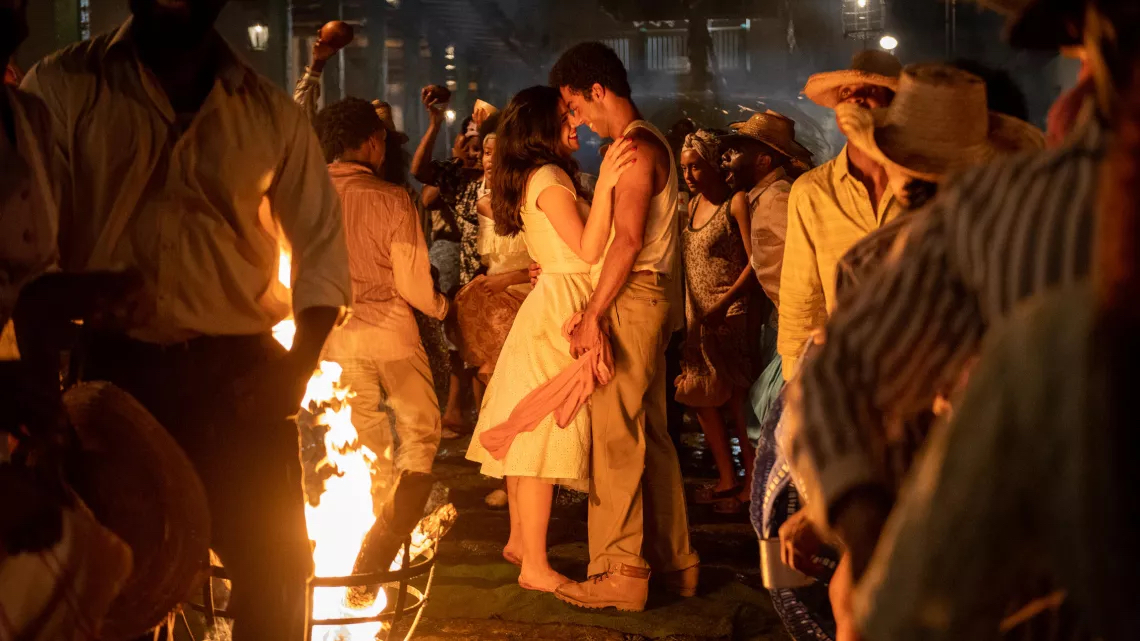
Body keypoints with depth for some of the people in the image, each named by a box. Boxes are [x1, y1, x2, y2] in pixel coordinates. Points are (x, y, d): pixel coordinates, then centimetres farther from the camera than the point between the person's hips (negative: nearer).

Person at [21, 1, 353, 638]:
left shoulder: (270, 111, 5)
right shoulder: (63, 88, -1)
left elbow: (321, 246, 10)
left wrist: (299, 364, -3)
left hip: (237, 370, 1)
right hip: (112, 364, -1)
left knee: (277, 564, 2)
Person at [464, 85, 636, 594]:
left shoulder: (536, 177, 16)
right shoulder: (549, 179, -15)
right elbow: (588, 249, -24)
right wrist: (605, 184, -33)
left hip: (550, 305, 10)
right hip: (559, 311, -10)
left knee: (530, 433, 15)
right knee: (546, 437, -9)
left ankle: (520, 540, 25)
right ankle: (535, 566, -8)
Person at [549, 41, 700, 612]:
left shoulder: (637, 148, -13)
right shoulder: (642, 145, 18)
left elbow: (628, 239, -21)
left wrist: (593, 314, -21)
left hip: (631, 300, -10)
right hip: (643, 299, 10)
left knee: (615, 436, -8)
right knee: (649, 436, 13)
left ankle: (620, 571, -6)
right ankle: (675, 561, 18)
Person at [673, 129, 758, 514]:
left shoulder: (736, 202, -8)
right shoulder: (691, 206, 14)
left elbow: (754, 261, -14)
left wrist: (724, 302, -22)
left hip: (732, 313, -8)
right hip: (698, 316, 8)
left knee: (737, 401, -6)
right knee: (702, 398, 8)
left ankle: (751, 484, 2)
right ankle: (728, 480, 17)